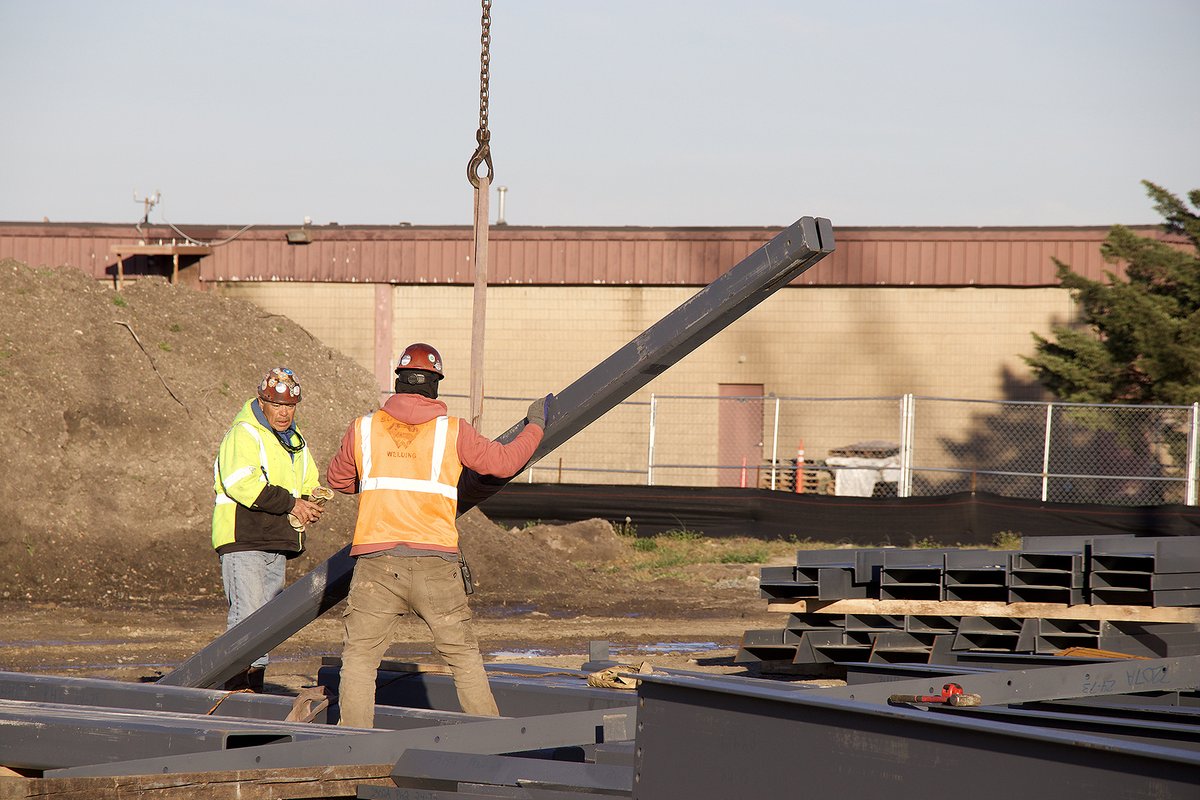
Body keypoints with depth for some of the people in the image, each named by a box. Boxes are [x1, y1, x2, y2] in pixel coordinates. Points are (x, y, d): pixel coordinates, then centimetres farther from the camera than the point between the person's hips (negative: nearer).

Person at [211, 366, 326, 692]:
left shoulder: (295, 440, 19)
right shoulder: (243, 434, -8)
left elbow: (310, 483, 24)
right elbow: (243, 483, -22)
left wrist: (309, 505, -1)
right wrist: (290, 503, -20)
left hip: (277, 543, 8)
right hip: (243, 541, -8)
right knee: (246, 613, -14)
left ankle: (255, 685, 15)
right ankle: (236, 686, -15)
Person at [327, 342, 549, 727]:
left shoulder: (364, 429, 7)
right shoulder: (453, 431, 3)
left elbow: (338, 480, 22)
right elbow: (503, 461, 14)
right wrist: (535, 425, 32)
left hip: (375, 563, 0)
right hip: (436, 564, 0)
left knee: (359, 658, 4)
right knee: (464, 655, 12)